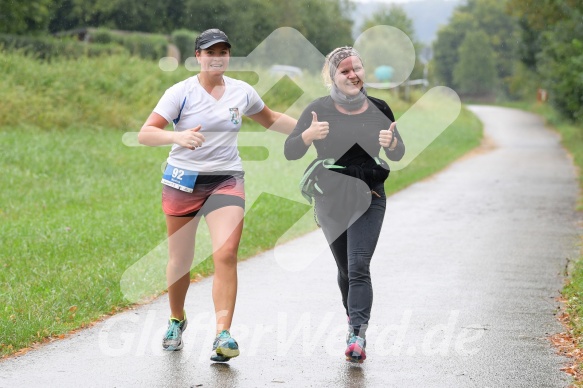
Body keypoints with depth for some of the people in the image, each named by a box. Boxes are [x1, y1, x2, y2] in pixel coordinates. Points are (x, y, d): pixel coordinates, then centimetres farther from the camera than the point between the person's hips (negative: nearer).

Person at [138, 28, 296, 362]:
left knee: (226, 255, -17)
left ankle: (223, 335, -17)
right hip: (183, 181, -2)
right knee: (180, 260, 6)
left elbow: (272, 119, 25)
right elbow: (145, 134, -15)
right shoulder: (181, 93, -7)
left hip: (226, 180, 2)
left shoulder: (243, 92, 5)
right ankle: (177, 320, 34)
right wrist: (177, 137, -33)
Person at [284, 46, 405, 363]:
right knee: (346, 269, 11)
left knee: (358, 267, -15)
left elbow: (398, 155, 9)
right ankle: (354, 322, 33)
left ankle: (357, 336, -22)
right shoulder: (319, 109, -5)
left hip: (368, 198, -1)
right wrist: (309, 135, -27)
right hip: (330, 200, 1)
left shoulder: (379, 109, 0)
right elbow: (290, 152, -6)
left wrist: (391, 142, -15)